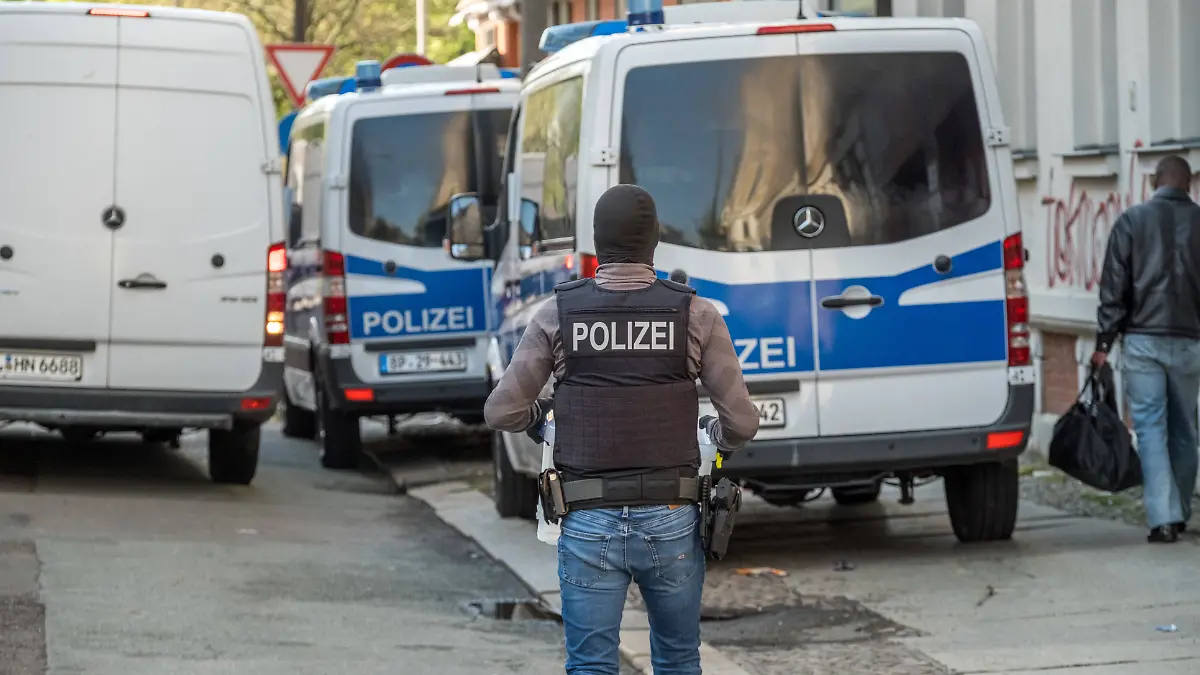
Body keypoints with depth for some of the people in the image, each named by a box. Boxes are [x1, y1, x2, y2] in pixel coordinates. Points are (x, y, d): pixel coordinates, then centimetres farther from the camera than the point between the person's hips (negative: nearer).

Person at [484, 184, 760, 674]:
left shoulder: (558, 315, -2)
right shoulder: (696, 316, -3)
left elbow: (502, 412, -3)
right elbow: (742, 421, -3)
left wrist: (539, 418, 20)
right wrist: (721, 436, 20)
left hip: (588, 524, 0)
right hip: (671, 523, 0)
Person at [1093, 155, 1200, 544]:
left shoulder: (1131, 221, 0)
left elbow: (1113, 287, -3)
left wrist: (1104, 341, 0)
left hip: (1142, 341, -2)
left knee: (1150, 428, -3)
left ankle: (1163, 518, -12)